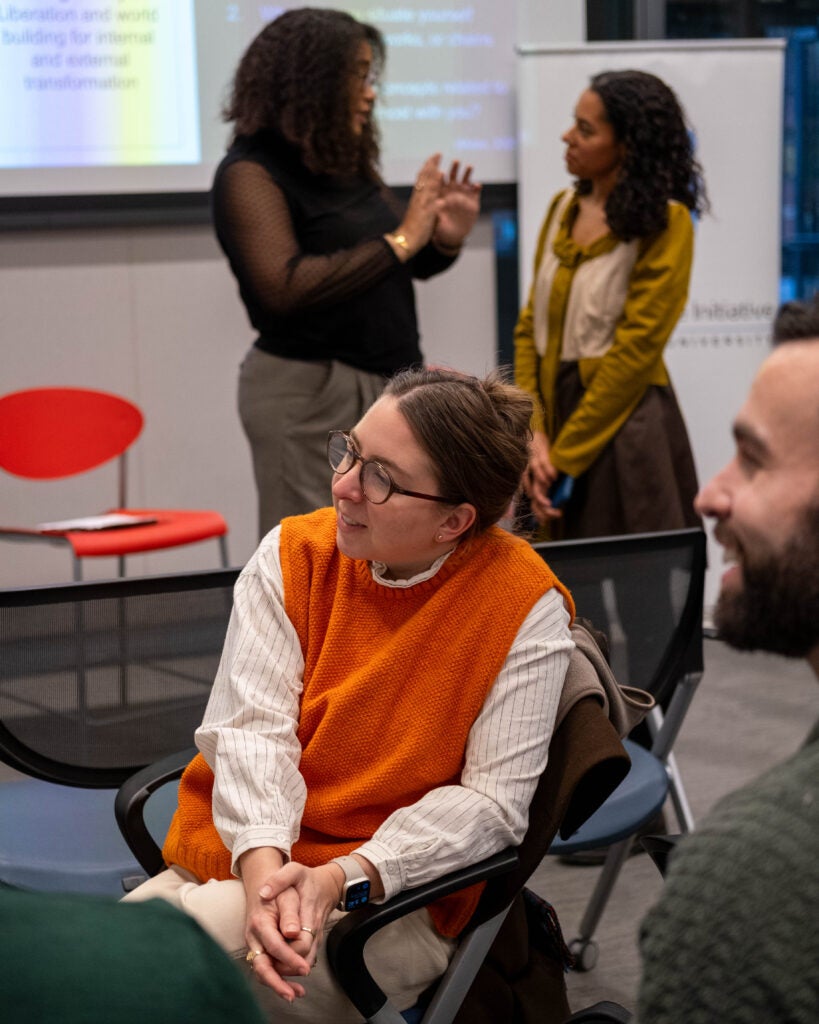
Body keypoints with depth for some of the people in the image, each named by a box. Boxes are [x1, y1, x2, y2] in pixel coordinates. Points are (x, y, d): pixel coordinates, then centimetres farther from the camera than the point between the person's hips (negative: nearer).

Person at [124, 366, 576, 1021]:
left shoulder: (525, 608, -10)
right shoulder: (293, 555, 1)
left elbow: (494, 800, -11)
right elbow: (251, 726, -6)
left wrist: (340, 879, -23)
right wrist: (264, 867, -25)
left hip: (396, 894, -4)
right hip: (246, 856, 4)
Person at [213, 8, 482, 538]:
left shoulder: (349, 164, 12)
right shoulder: (251, 172, -11)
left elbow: (405, 266, 20)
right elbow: (284, 287, -25)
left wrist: (445, 240, -2)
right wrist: (398, 242, -22)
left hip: (387, 385, 8)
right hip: (310, 395, -7)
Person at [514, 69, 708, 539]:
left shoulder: (664, 223, -12)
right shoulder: (564, 208, 7)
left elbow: (635, 351, -15)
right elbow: (530, 326, 7)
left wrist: (566, 458, -13)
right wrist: (534, 434, -5)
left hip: (623, 425, -6)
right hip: (556, 408, 6)